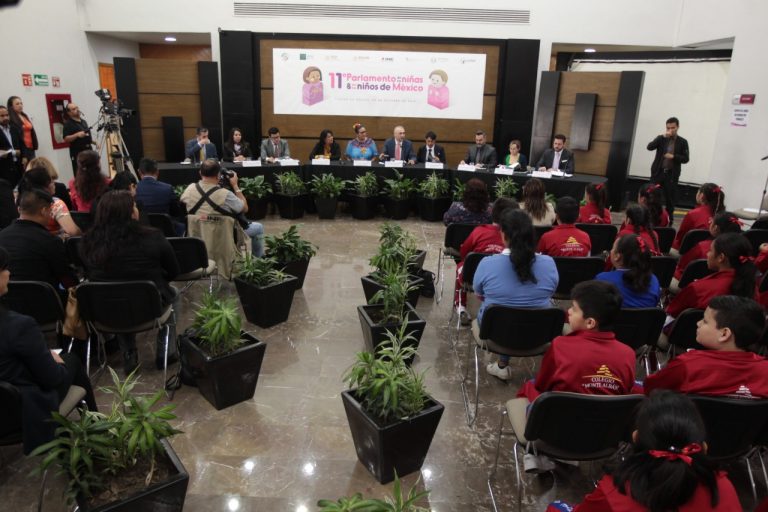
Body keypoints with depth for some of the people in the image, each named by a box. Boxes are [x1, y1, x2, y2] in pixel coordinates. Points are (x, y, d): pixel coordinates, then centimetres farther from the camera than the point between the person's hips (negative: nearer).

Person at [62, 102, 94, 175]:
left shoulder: (83, 121, 16)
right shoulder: (68, 124, -7)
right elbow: (66, 139, -15)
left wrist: (93, 142, 14)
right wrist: (77, 135, -27)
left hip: (88, 150, 7)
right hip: (77, 153, -7)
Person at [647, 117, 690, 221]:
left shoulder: (682, 142, 4)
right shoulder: (661, 138, 6)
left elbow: (686, 159, 0)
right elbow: (649, 147, -10)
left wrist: (673, 156, -15)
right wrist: (663, 137, -17)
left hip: (672, 175, 0)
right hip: (658, 172, 1)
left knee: (670, 200, 2)